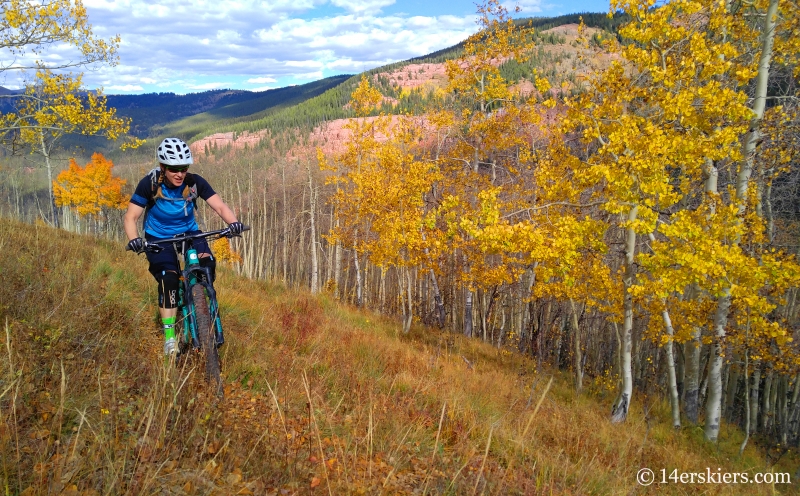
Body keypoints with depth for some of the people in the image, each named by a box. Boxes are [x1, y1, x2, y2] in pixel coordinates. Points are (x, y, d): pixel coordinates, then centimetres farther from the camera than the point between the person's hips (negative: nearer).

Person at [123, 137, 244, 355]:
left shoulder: (195, 182, -17)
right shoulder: (150, 184, -20)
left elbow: (220, 206, -23)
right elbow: (131, 217, -19)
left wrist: (233, 222, -44)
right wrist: (134, 239, -39)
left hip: (189, 232, 2)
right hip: (158, 237, -2)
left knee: (208, 265, -25)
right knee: (168, 278, -23)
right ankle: (169, 337, -14)